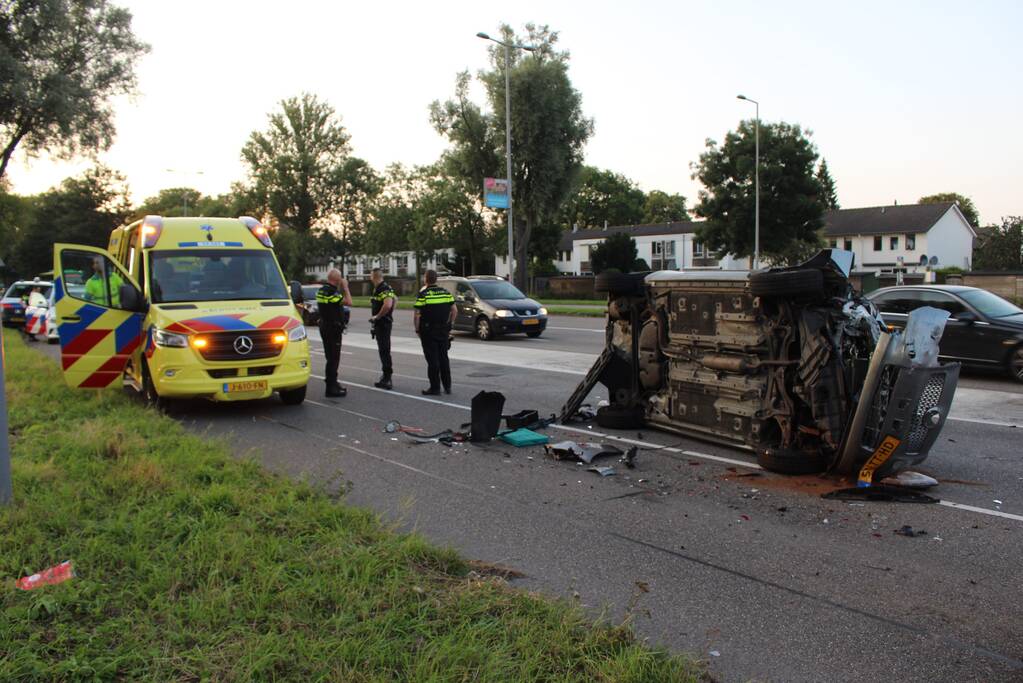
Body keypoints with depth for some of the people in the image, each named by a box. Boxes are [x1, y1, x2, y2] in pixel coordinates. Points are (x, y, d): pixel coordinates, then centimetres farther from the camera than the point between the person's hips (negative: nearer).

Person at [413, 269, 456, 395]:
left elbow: (417, 315, -13)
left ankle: (435, 387, 3)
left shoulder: (423, 294, -11)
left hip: (428, 331, -5)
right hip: (444, 330, 5)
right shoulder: (446, 292, 4)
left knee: (432, 360, 1)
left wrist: (417, 329, -2)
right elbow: (454, 309, 7)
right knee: (444, 358, 13)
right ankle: (447, 386, 16)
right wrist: (449, 324, 15)